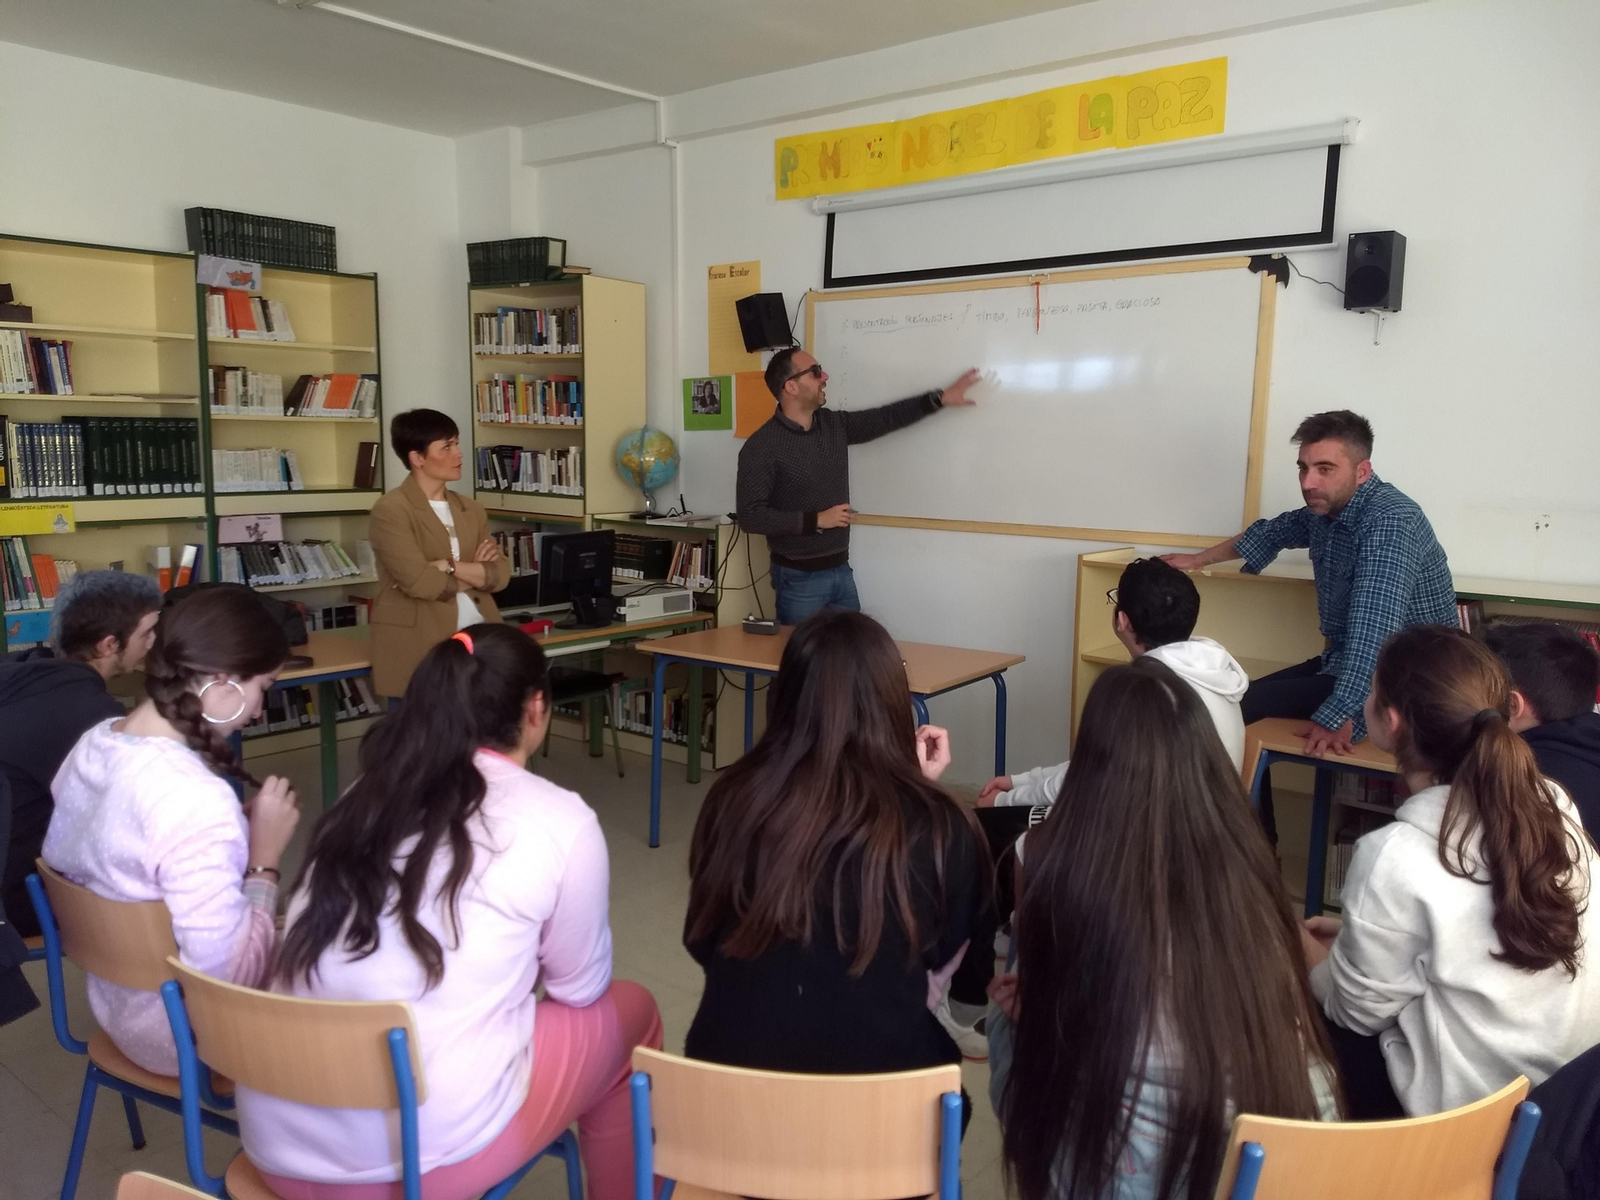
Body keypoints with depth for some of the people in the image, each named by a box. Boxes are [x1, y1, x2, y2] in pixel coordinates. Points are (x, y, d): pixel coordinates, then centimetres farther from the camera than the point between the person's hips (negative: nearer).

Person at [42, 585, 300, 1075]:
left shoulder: (94, 743, -7)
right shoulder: (196, 800, -35)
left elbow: (61, 862, 9)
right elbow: (231, 974, -31)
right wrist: (265, 857, -20)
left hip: (115, 1000, 8)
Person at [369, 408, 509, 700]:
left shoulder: (471, 509, 14)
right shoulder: (390, 511, -7)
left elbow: (501, 573, 4)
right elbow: (417, 581, -17)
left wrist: (450, 567, -11)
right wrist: (476, 573, -1)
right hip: (418, 648, -5)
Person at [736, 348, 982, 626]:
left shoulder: (834, 425, 5)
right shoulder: (762, 447, -15)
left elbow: (885, 418, 14)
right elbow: (750, 517, -19)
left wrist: (940, 398, 10)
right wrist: (816, 520, -19)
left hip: (841, 571, 7)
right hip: (799, 578, -6)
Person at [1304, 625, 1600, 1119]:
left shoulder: (1394, 857, -26)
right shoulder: (1553, 802, -7)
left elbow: (1360, 1011, -11)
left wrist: (1308, 950, 8)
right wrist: (1357, 932, 13)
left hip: (1467, 1112, -6)